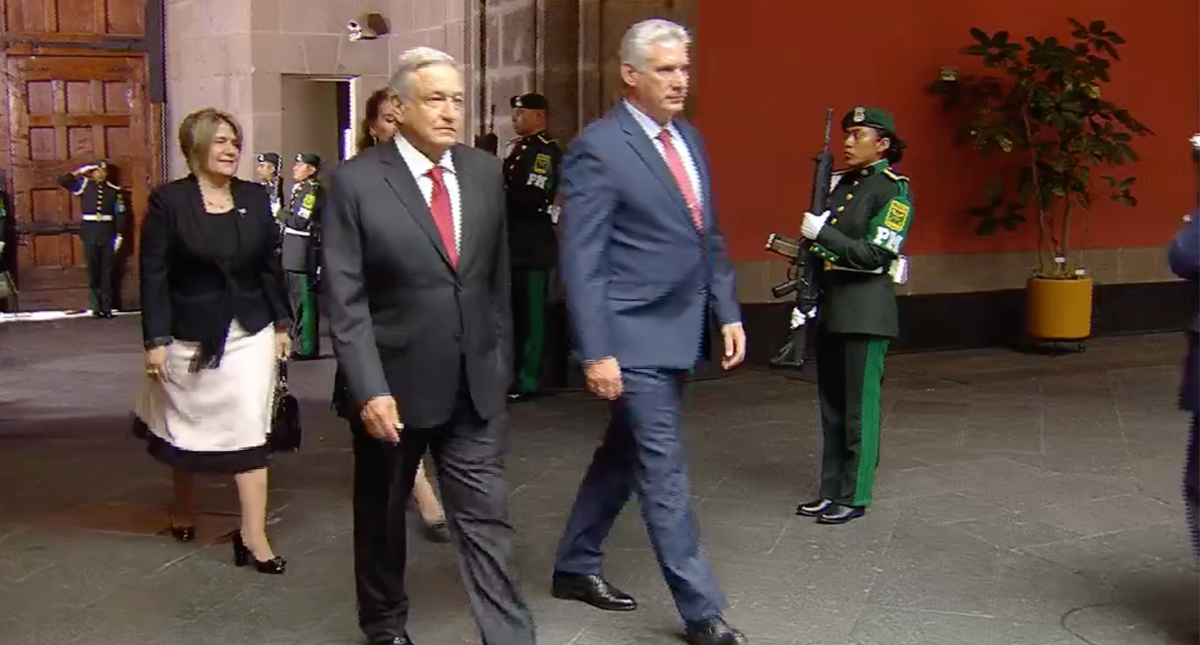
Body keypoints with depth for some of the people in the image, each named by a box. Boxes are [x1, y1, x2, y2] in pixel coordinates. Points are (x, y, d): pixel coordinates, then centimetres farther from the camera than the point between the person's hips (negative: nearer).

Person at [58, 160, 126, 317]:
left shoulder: (114, 190, 2)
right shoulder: (84, 185, 4)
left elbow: (120, 214, 1)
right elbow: (62, 181, 1)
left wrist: (119, 235, -2)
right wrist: (79, 172, -2)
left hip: (108, 233, 0)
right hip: (90, 233, 1)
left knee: (107, 271, 4)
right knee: (93, 271, 3)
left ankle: (107, 307, 9)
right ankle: (96, 307, 8)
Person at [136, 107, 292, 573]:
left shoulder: (255, 197, 3)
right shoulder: (168, 201, -7)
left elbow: (271, 266, 8)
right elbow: (153, 274, -9)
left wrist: (281, 324, 7)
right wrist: (155, 339, -12)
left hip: (250, 332, 2)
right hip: (190, 334, -2)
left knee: (251, 426, -3)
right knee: (185, 424, 15)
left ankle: (253, 535, 1)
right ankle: (183, 507, 41)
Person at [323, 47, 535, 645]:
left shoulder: (484, 171, 3)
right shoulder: (356, 181, -11)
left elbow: (497, 278, 10)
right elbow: (346, 300, -13)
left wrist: (501, 361, 11)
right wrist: (370, 389, -19)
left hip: (475, 385, 3)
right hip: (394, 384, -2)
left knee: (486, 516, 2)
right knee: (381, 515, 17)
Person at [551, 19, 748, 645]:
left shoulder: (690, 139, 11)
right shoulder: (597, 148, -13)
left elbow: (709, 237, 17)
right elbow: (581, 260, -16)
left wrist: (727, 311, 10)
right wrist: (596, 351, -19)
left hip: (676, 332, 8)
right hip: (634, 339, -8)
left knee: (623, 455, 18)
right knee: (663, 472, -1)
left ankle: (574, 566, 34)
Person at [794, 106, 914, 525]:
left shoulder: (893, 190, -8)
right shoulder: (841, 183, 13)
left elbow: (875, 255, -17)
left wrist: (823, 232, -18)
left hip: (865, 309, -8)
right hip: (830, 304, 8)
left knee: (859, 408, -1)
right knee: (831, 406, 12)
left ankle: (854, 497, 9)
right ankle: (831, 491, 21)